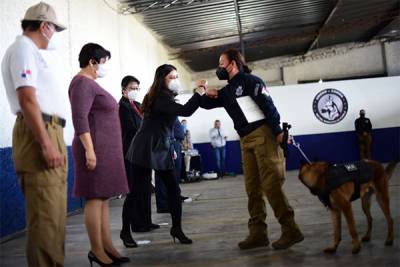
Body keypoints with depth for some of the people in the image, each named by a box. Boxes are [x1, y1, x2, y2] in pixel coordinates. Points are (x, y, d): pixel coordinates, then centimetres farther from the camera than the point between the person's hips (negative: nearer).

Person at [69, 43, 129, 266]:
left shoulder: (91, 83, 20)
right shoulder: (82, 82, -9)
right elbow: (80, 118, -19)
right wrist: (89, 149, -25)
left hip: (105, 149, 10)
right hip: (95, 149, -10)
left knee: (104, 198, 8)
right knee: (95, 198, -6)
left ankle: (107, 246, 12)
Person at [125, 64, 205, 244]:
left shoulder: (166, 97, 16)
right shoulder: (160, 98, -15)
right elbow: (185, 111, -28)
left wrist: (170, 148, 21)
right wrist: (199, 92, -23)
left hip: (162, 150, 9)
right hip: (145, 149, -9)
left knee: (173, 189, 3)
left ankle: (176, 228, 12)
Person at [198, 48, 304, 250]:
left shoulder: (250, 81, -3)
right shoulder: (226, 91, 19)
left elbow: (268, 105, -12)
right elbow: (206, 104, 27)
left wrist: (278, 131, -20)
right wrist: (203, 91, 5)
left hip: (263, 135, -8)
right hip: (245, 141, 8)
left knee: (271, 184, -13)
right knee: (252, 188, 5)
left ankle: (290, 230, -9)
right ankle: (258, 233, 10)